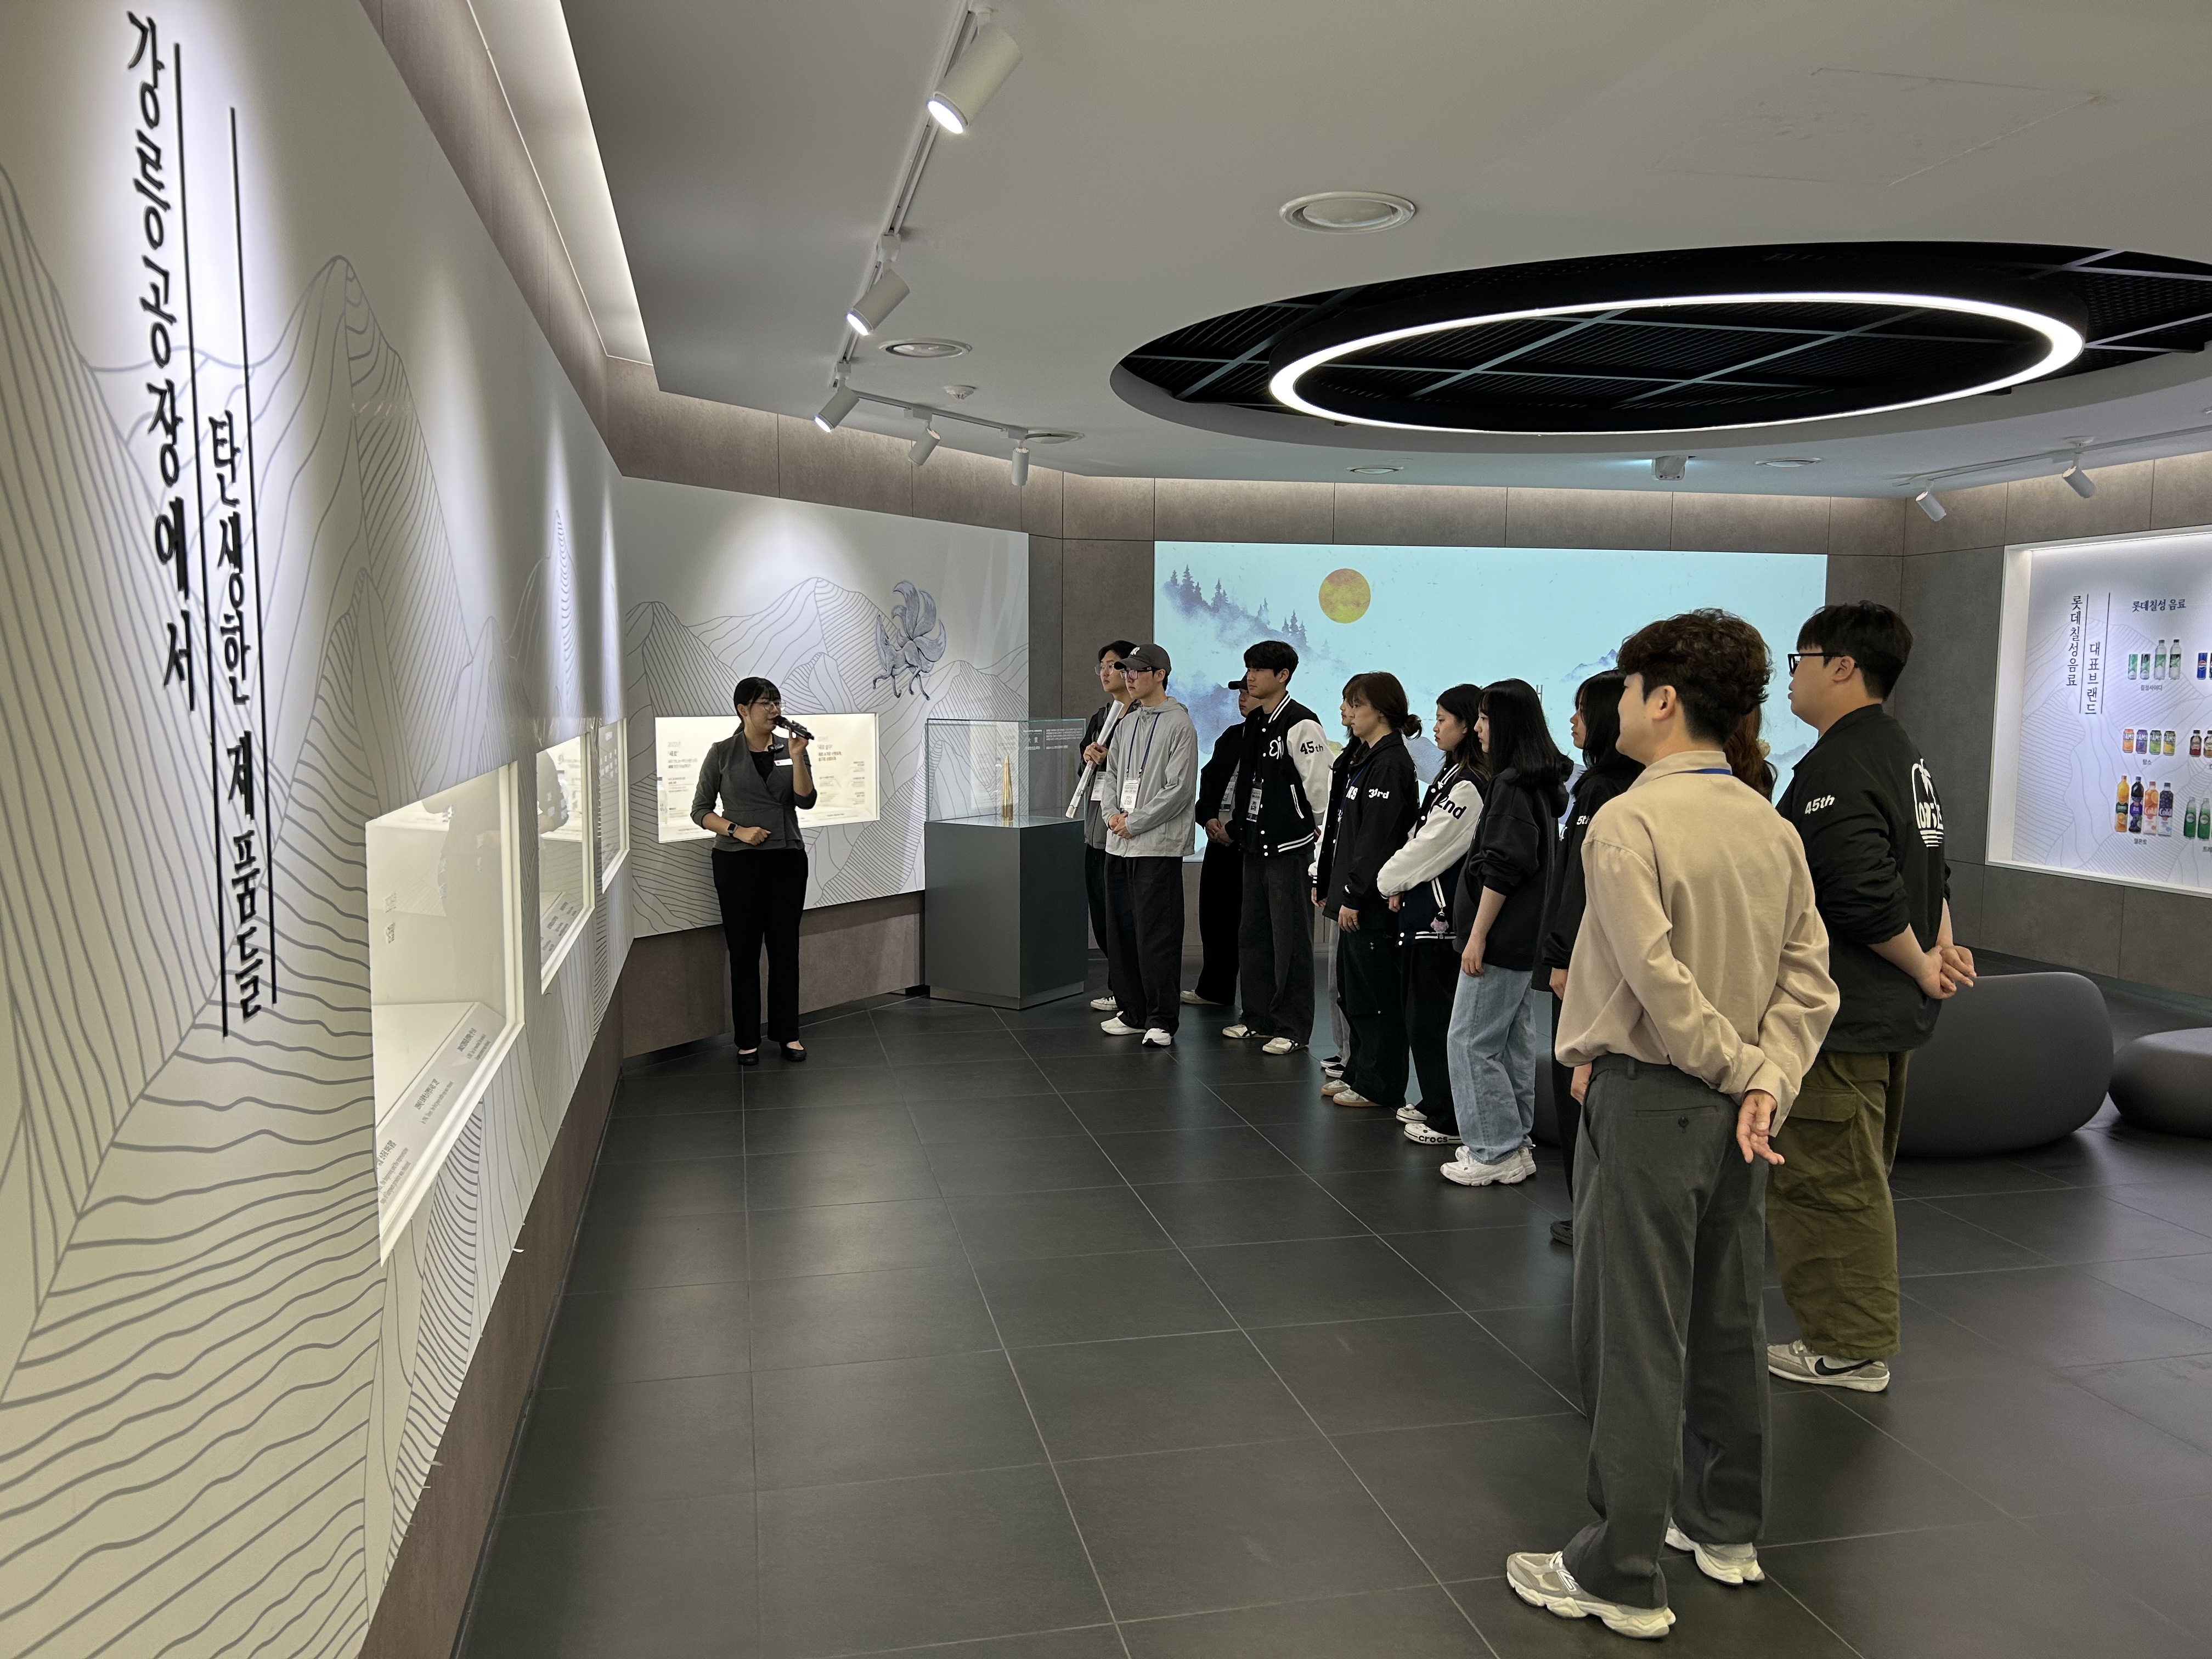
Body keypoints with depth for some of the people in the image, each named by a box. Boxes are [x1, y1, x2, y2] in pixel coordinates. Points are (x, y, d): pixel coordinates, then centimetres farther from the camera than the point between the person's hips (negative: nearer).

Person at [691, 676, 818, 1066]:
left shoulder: (789, 749, 6)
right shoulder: (722, 754, -1)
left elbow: (805, 800, -5)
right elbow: (701, 810, 1)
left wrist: (797, 757, -16)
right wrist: (739, 831, -13)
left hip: (787, 859, 3)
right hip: (738, 862, -2)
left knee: (785, 948, 6)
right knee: (744, 950, 3)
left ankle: (787, 1034, 17)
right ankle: (748, 1040, 13)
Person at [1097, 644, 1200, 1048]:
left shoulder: (1179, 724, -8)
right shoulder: (1127, 722, 15)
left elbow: (1180, 788, -14)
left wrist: (1133, 822, -12)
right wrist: (1113, 814, 1)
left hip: (1158, 844, -8)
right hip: (1119, 844, 8)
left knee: (1156, 936, -6)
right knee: (1120, 931, 11)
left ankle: (1161, 1021, 1)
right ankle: (1132, 1011, 23)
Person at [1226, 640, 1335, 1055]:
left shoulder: (1301, 725, -15)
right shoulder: (1253, 723, 12)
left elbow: (1318, 785, -16)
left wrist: (1316, 830, -8)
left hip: (1290, 846, -9)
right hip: (1256, 844, 9)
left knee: (1290, 940, -1)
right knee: (1253, 935, 15)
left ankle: (1293, 1028, 8)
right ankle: (1259, 1017, 27)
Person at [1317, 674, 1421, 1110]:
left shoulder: (1391, 763, -14)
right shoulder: (1369, 759, 17)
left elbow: (1377, 838, -20)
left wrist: (1355, 897, -21)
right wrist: (1337, 889, 17)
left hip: (1373, 903, -10)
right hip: (1356, 898, 10)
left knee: (1376, 993, -2)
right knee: (1352, 989, 16)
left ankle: (1380, 1087, 6)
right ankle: (1358, 1074, 26)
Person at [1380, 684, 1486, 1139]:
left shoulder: (1469, 787, -18)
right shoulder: (1450, 774, 13)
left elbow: (1430, 847, -15)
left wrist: (1388, 880, -2)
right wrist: (1401, 886, 7)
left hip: (1443, 914, -10)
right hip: (1427, 906, 10)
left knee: (1434, 1017, -3)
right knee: (1424, 1014, 17)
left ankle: (1451, 1121, 5)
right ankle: (1435, 1104, 29)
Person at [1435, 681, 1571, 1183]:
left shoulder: (1511, 784, -16)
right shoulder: (1542, 784, 13)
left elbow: (1500, 868, -20)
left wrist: (1478, 935, -16)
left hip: (1500, 939, -10)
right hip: (1528, 939, 10)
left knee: (1471, 1042, -3)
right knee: (1515, 1043, 14)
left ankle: (1495, 1153, 1)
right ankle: (1513, 1145, 21)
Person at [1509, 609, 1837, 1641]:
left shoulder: (1628, 821, -17)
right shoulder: (1771, 826, 5)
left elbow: (1657, 977, -23)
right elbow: (1809, 975, 2)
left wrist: (1745, 1067, -11)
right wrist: (1769, 1079, -6)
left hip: (1647, 1098, -7)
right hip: (1735, 1104, 8)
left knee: (1635, 1337, 1)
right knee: (1726, 1320, 19)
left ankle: (1622, 1577, 12)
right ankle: (1727, 1528, 35)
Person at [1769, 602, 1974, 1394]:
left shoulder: (1836, 770, -21)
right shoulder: (1903, 752, 14)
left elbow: (1866, 897, -27)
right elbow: (1930, 868, 19)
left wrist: (1922, 966, -12)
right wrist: (1941, 947, 9)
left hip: (1843, 1021, -11)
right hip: (1891, 1012, 11)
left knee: (1832, 1182, 0)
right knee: (1858, 1177, 20)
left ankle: (1848, 1349, 11)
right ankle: (1858, 1334, 32)